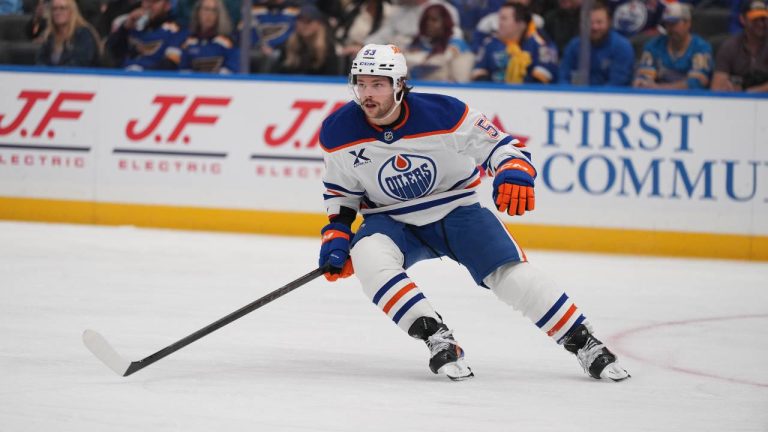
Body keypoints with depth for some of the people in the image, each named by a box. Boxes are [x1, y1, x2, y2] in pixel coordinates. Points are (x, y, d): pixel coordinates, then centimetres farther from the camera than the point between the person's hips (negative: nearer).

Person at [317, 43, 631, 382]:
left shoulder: (444, 114, -21)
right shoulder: (339, 133, -13)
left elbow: (498, 144, -11)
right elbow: (341, 189, 5)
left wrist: (515, 172, -31)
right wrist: (336, 233, -6)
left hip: (456, 210, -1)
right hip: (392, 221, 2)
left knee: (511, 274, -18)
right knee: (366, 256, -31)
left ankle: (583, 343, -3)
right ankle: (438, 338, -27)